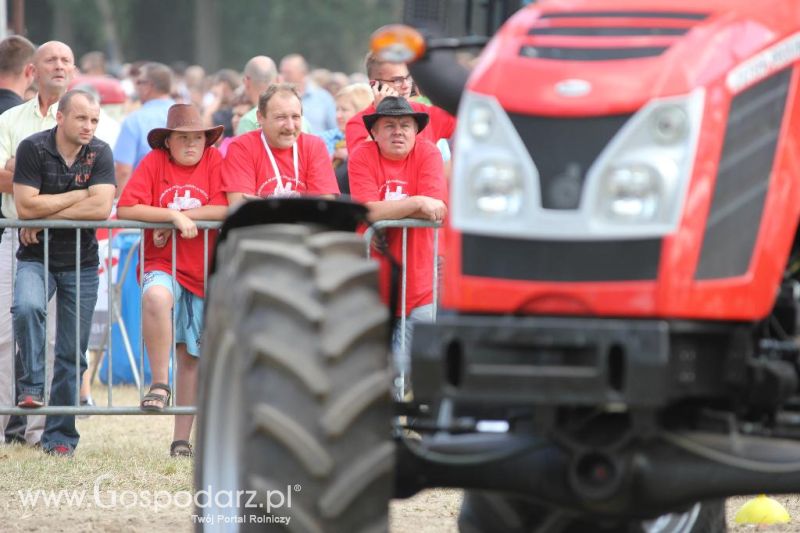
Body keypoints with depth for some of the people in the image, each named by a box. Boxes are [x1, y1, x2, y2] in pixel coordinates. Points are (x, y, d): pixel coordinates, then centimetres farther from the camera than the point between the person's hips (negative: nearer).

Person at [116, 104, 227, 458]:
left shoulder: (214, 161, 0)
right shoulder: (154, 163, -1)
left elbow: (226, 210, -12)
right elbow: (126, 209, -11)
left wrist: (173, 219, -14)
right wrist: (175, 216, -19)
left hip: (203, 272, 2)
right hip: (163, 267, -2)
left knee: (192, 355, 8)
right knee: (156, 296, -38)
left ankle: (181, 438, 17)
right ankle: (160, 384, -27)